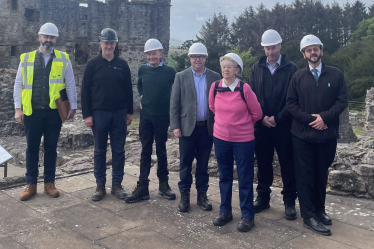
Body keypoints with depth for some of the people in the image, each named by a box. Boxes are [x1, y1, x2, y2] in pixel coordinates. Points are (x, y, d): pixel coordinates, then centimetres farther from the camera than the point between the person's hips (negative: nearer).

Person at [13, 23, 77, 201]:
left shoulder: (63, 59, 3)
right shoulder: (26, 58, 4)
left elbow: (70, 85, 4)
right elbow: (18, 85, 5)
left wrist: (73, 107, 0)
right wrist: (18, 108, -1)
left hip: (54, 112, -1)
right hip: (32, 111, 1)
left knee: (51, 148, 9)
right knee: (32, 148, 9)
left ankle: (49, 183, 20)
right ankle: (31, 184, 19)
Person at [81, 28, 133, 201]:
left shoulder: (122, 65, 7)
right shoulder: (93, 64, 2)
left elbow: (128, 90, 10)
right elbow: (85, 91, 0)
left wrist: (129, 112, 6)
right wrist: (87, 114, -6)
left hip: (119, 114, 1)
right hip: (99, 113, -1)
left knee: (119, 150, 6)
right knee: (99, 151, 6)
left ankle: (117, 184, 16)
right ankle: (100, 186, 16)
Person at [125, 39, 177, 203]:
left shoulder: (169, 71, -6)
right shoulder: (142, 69, 4)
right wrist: (142, 98, 9)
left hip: (162, 116, -2)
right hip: (146, 116, 2)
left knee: (161, 151, 9)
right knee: (145, 151, 6)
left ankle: (163, 185, 22)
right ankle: (142, 188, 10)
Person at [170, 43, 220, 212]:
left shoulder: (214, 77, 4)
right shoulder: (181, 77, 2)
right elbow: (174, 103, 0)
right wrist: (175, 126, -6)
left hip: (207, 127, 1)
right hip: (187, 127, -1)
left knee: (203, 164, 11)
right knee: (185, 163, 6)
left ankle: (202, 195, 23)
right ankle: (184, 195, 19)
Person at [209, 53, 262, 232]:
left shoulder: (245, 88, -14)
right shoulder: (215, 87, -3)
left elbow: (257, 113, -3)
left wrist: (243, 123, 9)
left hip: (243, 139, -3)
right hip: (220, 138, 4)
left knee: (245, 178, 5)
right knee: (224, 176, 14)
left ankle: (247, 216, 18)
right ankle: (225, 211, 28)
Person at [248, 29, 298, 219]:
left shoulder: (291, 69, -2)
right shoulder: (256, 68, 6)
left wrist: (277, 118, -12)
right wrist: (262, 117, -8)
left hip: (284, 126, -2)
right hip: (261, 125, 3)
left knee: (287, 165, 5)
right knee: (263, 164, 11)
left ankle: (289, 202, 17)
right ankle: (263, 198, 25)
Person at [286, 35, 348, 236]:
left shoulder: (336, 75, 4)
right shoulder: (298, 77, 4)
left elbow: (342, 101, -2)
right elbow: (291, 104, -1)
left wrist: (324, 117, -16)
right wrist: (310, 119, -13)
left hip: (327, 135, 1)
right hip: (302, 135, -1)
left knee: (322, 175, 12)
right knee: (305, 176, 1)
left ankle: (319, 210, 27)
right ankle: (309, 216, 9)